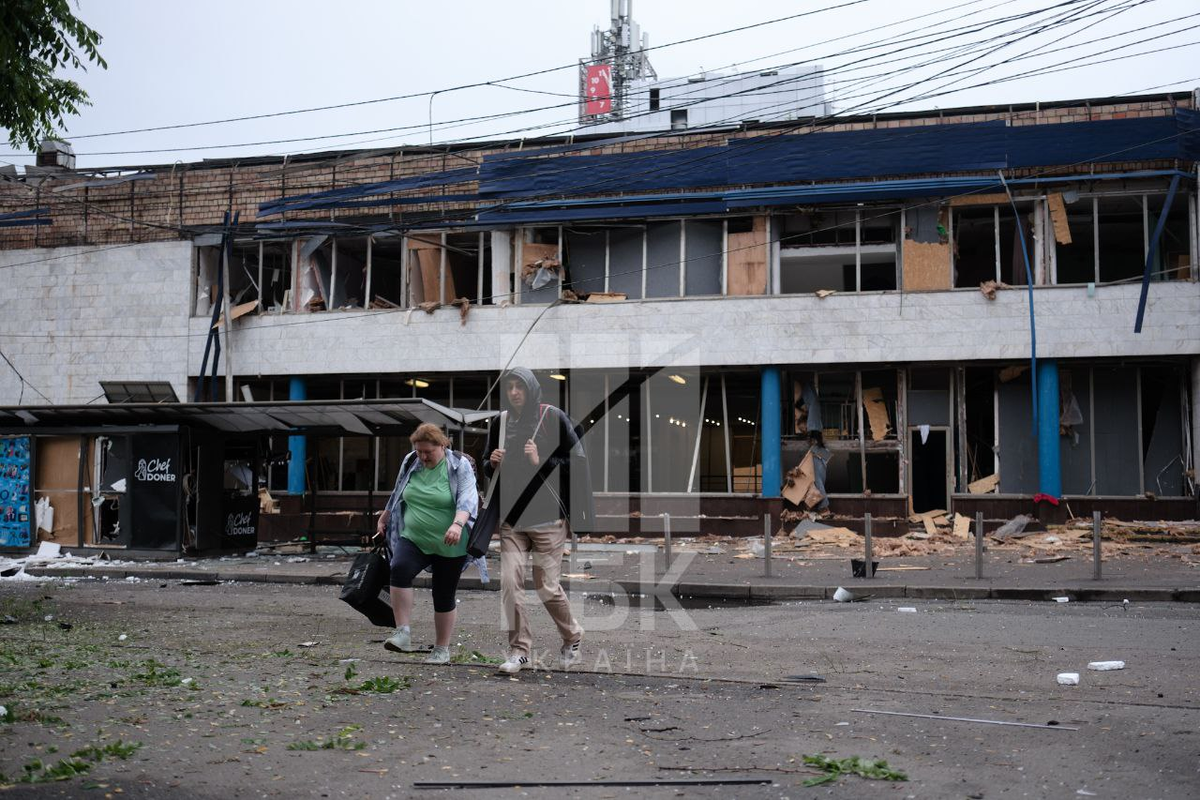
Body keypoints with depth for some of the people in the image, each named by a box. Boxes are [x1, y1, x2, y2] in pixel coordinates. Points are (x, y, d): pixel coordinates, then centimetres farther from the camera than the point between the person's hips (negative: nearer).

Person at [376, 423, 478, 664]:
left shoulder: (460, 466, -8)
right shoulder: (410, 463, 5)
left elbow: (468, 499, -21)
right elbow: (396, 495, 21)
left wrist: (457, 524, -38)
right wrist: (383, 521, 27)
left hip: (449, 546, -3)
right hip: (414, 539, 3)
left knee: (444, 597, 4)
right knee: (399, 569, -26)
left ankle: (442, 649, 20)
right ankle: (403, 633, -25)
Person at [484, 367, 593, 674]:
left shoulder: (553, 418, -4)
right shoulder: (501, 422, 9)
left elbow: (578, 461, -6)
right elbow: (488, 470, 20)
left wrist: (541, 462, -16)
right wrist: (493, 463, -2)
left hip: (547, 517, -4)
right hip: (511, 518, 4)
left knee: (546, 586, 0)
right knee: (510, 582, -5)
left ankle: (572, 640, 25)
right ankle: (519, 650, 7)